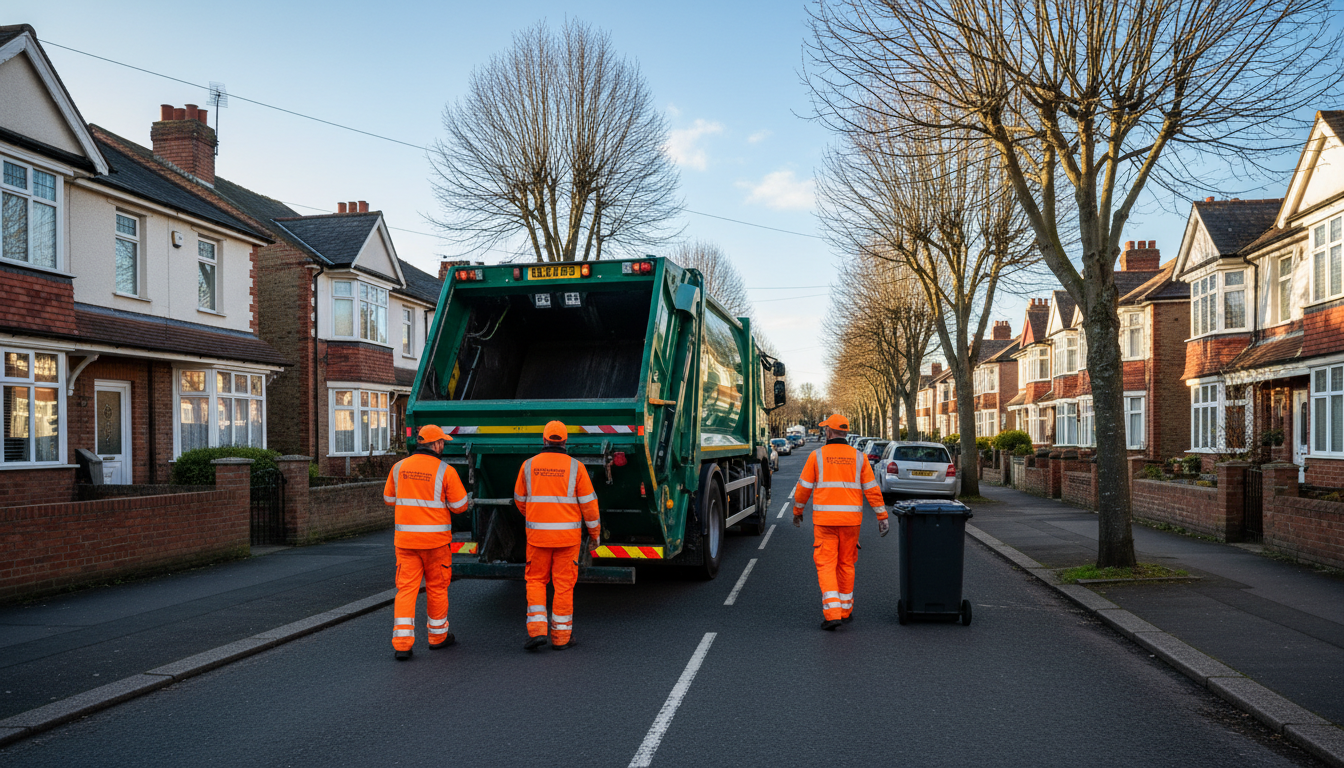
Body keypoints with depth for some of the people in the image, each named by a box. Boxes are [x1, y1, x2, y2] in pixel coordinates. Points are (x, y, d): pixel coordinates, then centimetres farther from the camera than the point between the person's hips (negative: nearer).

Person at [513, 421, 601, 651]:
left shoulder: (529, 466, 0)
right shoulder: (575, 467, -5)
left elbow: (520, 500, 11)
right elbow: (588, 503, -5)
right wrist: (595, 533, 7)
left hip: (537, 534, 1)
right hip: (567, 534, -1)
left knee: (535, 581, 14)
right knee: (564, 584, 7)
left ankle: (536, 630, 2)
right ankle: (561, 636, 12)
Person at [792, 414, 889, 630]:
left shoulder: (817, 455, -2)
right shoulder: (858, 457, 4)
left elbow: (804, 487, 1)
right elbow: (872, 489, 1)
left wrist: (797, 511, 15)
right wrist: (882, 517, 5)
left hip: (824, 519, -3)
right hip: (851, 519, 3)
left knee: (826, 566, 0)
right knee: (846, 564, 16)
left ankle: (832, 614, -12)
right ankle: (845, 611, 25)